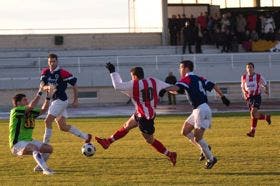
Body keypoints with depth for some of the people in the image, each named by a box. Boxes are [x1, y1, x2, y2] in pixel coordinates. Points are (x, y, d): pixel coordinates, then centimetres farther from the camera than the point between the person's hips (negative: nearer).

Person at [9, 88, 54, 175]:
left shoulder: (31, 112, 8)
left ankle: (39, 167, 22)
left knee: (49, 148, 4)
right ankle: (46, 169, -43)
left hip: (28, 141, 9)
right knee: (34, 148, -35)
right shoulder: (15, 111, -16)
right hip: (17, 144, -9)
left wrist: (48, 96, 2)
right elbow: (31, 106, -29)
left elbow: (43, 109, 13)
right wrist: (40, 92, -25)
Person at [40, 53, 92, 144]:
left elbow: (74, 84, -9)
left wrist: (76, 100, -8)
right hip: (54, 100, 8)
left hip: (61, 100, -8)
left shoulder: (62, 73, -14)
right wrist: (47, 87, -28)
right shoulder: (45, 72, 5)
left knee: (48, 121, -16)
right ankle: (86, 137, 21)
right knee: (62, 127, 9)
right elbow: (42, 85, -5)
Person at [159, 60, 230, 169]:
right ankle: (204, 149, 19)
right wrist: (223, 97, 19)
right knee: (185, 131, 15)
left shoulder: (188, 78, -10)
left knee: (197, 138, -7)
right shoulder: (199, 79, 16)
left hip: (202, 110, -9)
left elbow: (177, 87, -29)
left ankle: (211, 158, 6)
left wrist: (165, 90, -42)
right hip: (197, 110, 9)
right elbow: (214, 86, 15)